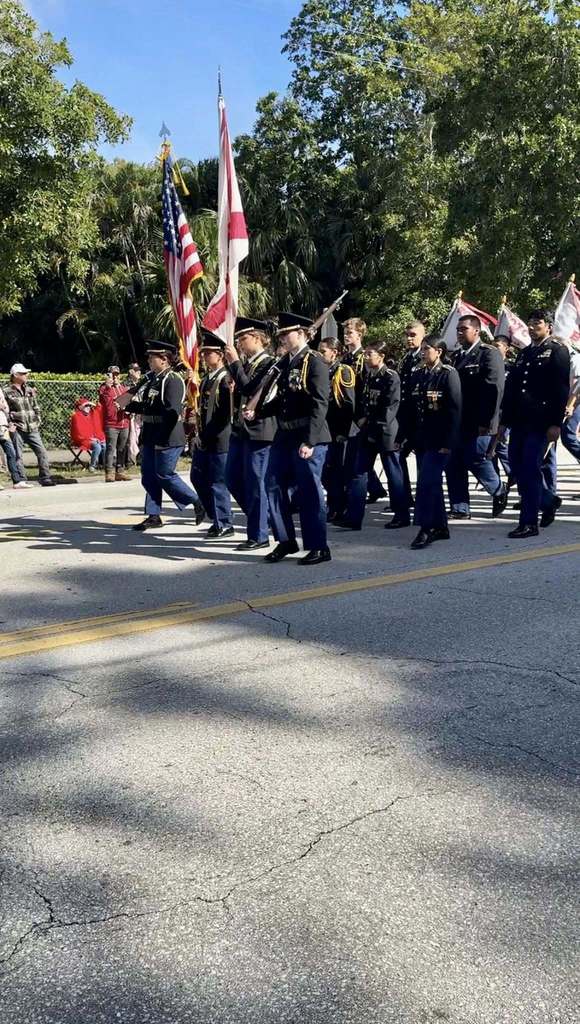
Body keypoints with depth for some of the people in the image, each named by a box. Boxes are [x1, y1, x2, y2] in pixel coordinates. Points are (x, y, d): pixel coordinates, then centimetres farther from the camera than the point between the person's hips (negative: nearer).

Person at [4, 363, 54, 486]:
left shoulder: (29, 390, 15)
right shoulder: (7, 392, -1)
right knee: (18, 456, 0)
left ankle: (45, 478, 4)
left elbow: (36, 407, 21)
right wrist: (10, 424, -9)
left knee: (42, 452, -2)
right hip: (17, 429, -4)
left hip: (32, 429, 4)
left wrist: (38, 421, 11)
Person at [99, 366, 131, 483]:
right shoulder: (105, 387, 0)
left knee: (122, 449, 10)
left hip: (124, 423, 6)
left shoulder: (124, 387, 18)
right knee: (111, 448, -11)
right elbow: (104, 401, -16)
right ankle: (109, 472, -11)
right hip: (111, 424, -6)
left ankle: (120, 471, 18)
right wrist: (108, 387, -20)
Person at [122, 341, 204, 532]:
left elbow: (171, 410, -22)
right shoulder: (153, 379, 12)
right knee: (149, 476, 9)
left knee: (165, 475, -3)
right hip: (150, 437, 9)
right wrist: (129, 403, -2)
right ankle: (153, 516, 17)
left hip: (167, 438, -9)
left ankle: (198, 502, 13)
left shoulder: (173, 380, -13)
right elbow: (145, 405, 15)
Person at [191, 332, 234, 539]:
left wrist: (208, 436, -17)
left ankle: (224, 525, 11)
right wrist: (200, 435, 10)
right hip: (204, 440, 9)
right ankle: (216, 517, 26)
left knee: (217, 483, -2)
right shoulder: (206, 380, 14)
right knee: (198, 478, 14)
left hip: (219, 441, -9)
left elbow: (228, 413, -18)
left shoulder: (226, 379, -12)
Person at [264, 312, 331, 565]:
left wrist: (309, 441, -22)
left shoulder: (314, 363, -11)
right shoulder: (284, 363, 12)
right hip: (284, 436, 8)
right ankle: (285, 541, 23)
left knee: (310, 492, -1)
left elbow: (319, 405, -17)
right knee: (274, 486, 10)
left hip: (308, 438, -8)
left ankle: (318, 547, 11)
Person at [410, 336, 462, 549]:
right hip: (421, 439, 7)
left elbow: (455, 409, -12)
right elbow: (412, 408, 13)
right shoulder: (419, 375, 11)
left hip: (439, 440, -7)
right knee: (433, 483, 11)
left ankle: (426, 529, -8)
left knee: (427, 482, -13)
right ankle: (440, 527, 19)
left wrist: (448, 442, -16)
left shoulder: (448, 374, -7)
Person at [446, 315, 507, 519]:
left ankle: (499, 492, 21)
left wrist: (485, 422, -19)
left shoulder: (489, 354, -7)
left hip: (478, 424, -7)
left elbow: (494, 389, -14)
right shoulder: (458, 356, 17)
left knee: (477, 462, -5)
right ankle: (460, 509, 11)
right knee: (454, 466, 4)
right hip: (458, 422, 7)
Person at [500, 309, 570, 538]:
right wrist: (505, 421, 13)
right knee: (517, 466, 8)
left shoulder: (558, 351, -1)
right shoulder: (524, 353, 19)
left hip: (541, 422, -7)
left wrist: (555, 423, -16)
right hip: (520, 421, 7)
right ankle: (549, 501, 30)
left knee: (530, 468, -8)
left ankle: (529, 523, -2)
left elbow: (562, 390, -9)